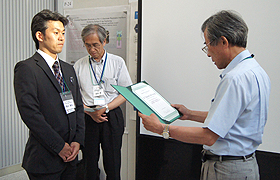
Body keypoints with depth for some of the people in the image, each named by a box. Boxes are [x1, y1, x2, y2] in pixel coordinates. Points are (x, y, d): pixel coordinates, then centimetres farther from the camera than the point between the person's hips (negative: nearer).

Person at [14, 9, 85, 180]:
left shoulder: (69, 69, 13)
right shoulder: (26, 68, -9)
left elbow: (78, 107, 12)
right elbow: (30, 113, -17)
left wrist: (78, 141, -1)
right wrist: (60, 146, -15)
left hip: (70, 155, 6)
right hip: (45, 158, -6)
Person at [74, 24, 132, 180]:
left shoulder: (117, 62, 4)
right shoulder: (79, 65, 7)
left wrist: (105, 108, -11)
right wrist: (90, 112, -10)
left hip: (112, 117, -1)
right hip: (87, 118, 1)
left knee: (113, 164, 3)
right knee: (89, 163, 6)